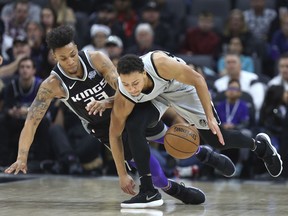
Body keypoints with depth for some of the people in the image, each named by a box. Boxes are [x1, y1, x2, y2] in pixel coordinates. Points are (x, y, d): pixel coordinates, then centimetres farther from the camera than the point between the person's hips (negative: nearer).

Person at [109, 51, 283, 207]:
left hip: (181, 86, -1)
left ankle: (258, 145, 35)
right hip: (153, 96, 2)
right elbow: (115, 134, -19)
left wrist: (210, 117, -26)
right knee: (133, 126, -26)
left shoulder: (160, 63, -42)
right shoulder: (123, 98, -33)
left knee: (218, 140, 2)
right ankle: (148, 191, -13)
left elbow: (197, 79, -26)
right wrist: (123, 175, -16)